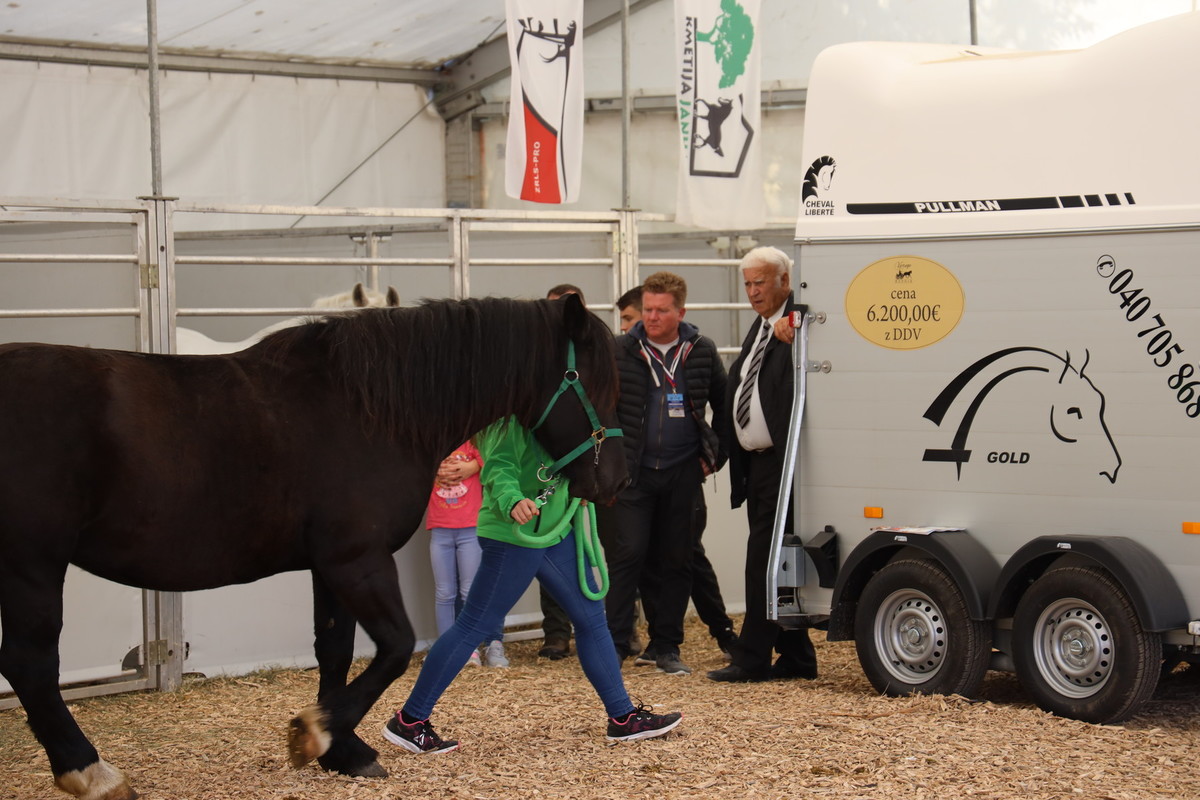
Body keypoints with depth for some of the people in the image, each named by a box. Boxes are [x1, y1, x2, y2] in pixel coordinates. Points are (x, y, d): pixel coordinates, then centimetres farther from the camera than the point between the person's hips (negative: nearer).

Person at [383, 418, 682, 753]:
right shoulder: (511, 417, -17)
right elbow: (499, 467, -26)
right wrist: (512, 502, -44)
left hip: (556, 529, 10)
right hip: (515, 534, -10)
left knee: (592, 617, 10)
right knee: (474, 625, -4)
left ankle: (623, 717, 18)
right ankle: (408, 721, 4)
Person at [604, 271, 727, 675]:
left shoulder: (702, 352, 3)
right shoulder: (621, 351, -3)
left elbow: (725, 407, 13)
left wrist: (716, 455, 6)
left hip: (683, 473, 2)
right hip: (634, 472, -2)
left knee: (675, 561, 7)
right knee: (627, 556, -8)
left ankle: (666, 647, 15)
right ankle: (614, 645, -3)